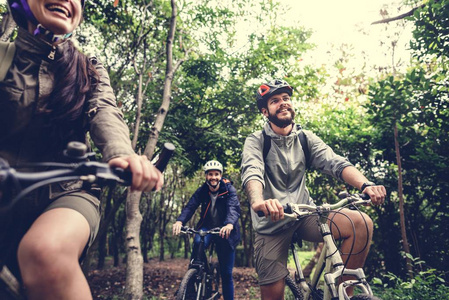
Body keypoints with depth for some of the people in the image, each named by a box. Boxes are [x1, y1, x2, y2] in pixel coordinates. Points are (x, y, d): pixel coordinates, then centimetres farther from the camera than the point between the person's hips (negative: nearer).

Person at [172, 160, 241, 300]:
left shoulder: (229, 190, -13)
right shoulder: (201, 191, -6)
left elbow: (234, 208, -29)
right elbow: (190, 207, -18)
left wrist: (230, 224, -51)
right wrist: (179, 221, -40)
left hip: (225, 231, -1)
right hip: (207, 228, 2)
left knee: (226, 273, 2)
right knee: (198, 243, -33)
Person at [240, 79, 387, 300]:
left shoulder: (305, 138, 3)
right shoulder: (256, 141, -7)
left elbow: (335, 163, -12)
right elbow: (251, 172, -26)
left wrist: (365, 185, -31)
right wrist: (258, 201, -49)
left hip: (304, 213, 3)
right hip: (271, 222, -2)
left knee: (362, 223, -19)